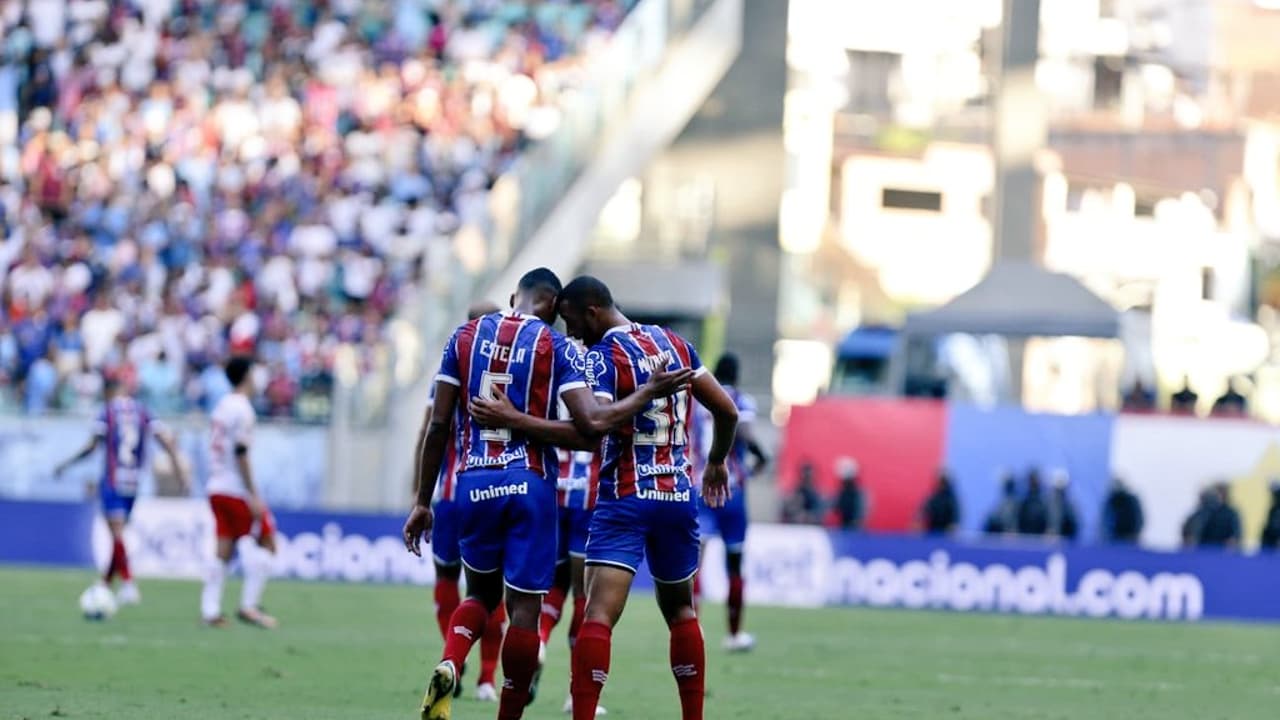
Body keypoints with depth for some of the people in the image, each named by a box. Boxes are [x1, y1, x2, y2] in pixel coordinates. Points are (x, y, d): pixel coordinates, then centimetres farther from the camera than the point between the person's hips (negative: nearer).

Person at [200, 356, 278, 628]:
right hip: (238, 490, -8)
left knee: (222, 550, 6)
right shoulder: (242, 409, -12)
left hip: (217, 489, 8)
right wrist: (253, 496, -16)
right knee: (265, 544, 2)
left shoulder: (221, 407, 13)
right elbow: (241, 454, -17)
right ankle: (249, 604, -3)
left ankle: (210, 610, 0)